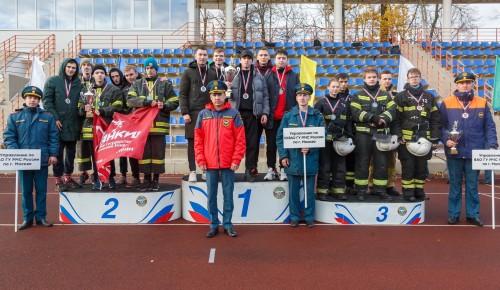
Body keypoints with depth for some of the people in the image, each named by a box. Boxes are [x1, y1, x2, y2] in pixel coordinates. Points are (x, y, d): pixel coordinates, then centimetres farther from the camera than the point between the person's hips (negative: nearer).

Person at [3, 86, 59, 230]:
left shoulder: (47, 117, 4)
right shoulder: (14, 117, 4)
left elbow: (53, 137, 2)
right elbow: (9, 137, -1)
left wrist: (53, 154, -7)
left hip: (42, 161, 0)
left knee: (41, 190, 8)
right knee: (26, 191, 9)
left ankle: (41, 217, 18)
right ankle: (27, 218, 20)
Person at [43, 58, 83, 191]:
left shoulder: (79, 84, 10)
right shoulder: (53, 81, 1)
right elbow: (46, 100, -4)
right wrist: (54, 118, -12)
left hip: (73, 125, 4)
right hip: (58, 124, -3)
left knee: (71, 152, 10)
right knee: (58, 152, 1)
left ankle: (68, 177, 23)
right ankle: (58, 179, 10)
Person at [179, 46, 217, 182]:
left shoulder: (212, 74, 14)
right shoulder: (188, 72, 5)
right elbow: (182, 94, 0)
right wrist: (185, 112, -9)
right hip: (193, 113, -2)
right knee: (192, 142, 1)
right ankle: (192, 171, 7)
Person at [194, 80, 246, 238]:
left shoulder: (233, 114, -1)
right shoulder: (203, 114, 5)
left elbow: (240, 139, -3)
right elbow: (198, 139, 5)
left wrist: (236, 160, -8)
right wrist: (200, 160, -1)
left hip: (228, 163, -1)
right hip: (210, 164, 2)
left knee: (228, 195, 7)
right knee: (211, 196, 9)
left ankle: (228, 224, 19)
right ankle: (214, 225, 21)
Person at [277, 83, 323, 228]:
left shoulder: (317, 116, 2)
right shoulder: (288, 116, 3)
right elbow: (280, 137, 1)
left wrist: (311, 148, -18)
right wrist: (283, 156, -6)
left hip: (310, 159, 0)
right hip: (293, 160, 0)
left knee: (310, 190, 8)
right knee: (293, 190, 8)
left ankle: (309, 217, 22)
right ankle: (294, 216, 22)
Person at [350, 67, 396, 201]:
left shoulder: (385, 95, 16)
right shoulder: (357, 96, 8)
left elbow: (392, 110, 1)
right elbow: (355, 112, -7)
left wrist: (383, 119, -18)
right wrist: (371, 117, -20)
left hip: (381, 133, 2)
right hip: (363, 133, -2)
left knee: (382, 163, 5)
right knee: (362, 162, 1)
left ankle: (380, 189, 15)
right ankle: (361, 190, 10)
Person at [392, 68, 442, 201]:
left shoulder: (429, 97, 13)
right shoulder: (401, 97, 4)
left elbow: (436, 118, 11)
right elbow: (396, 118, -2)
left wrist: (435, 137, 3)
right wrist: (398, 136, -12)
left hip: (424, 138, 3)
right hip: (407, 138, -3)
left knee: (421, 166, 8)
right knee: (408, 166, -1)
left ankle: (419, 191, 18)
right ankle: (408, 192, 7)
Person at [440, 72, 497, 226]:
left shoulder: (482, 103, 5)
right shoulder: (446, 103, 1)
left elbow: (489, 127, 5)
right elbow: (441, 126, 2)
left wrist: (492, 145, -6)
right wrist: (446, 139, -14)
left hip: (474, 152, 1)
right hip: (454, 152, -1)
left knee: (472, 185, 10)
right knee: (455, 185, 9)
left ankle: (472, 214, 21)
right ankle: (453, 214, 18)